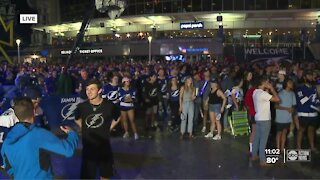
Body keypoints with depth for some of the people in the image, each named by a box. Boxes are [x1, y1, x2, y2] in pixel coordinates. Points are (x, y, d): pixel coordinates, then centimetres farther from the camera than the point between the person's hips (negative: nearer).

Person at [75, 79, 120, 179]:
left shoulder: (109, 106, -13)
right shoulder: (82, 106, -11)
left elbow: (117, 117, 9)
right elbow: (77, 119, 13)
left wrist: (107, 129, 2)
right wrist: (85, 128, 2)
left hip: (104, 146, 0)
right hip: (88, 147, 0)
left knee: (105, 175, 17)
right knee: (87, 175, 8)